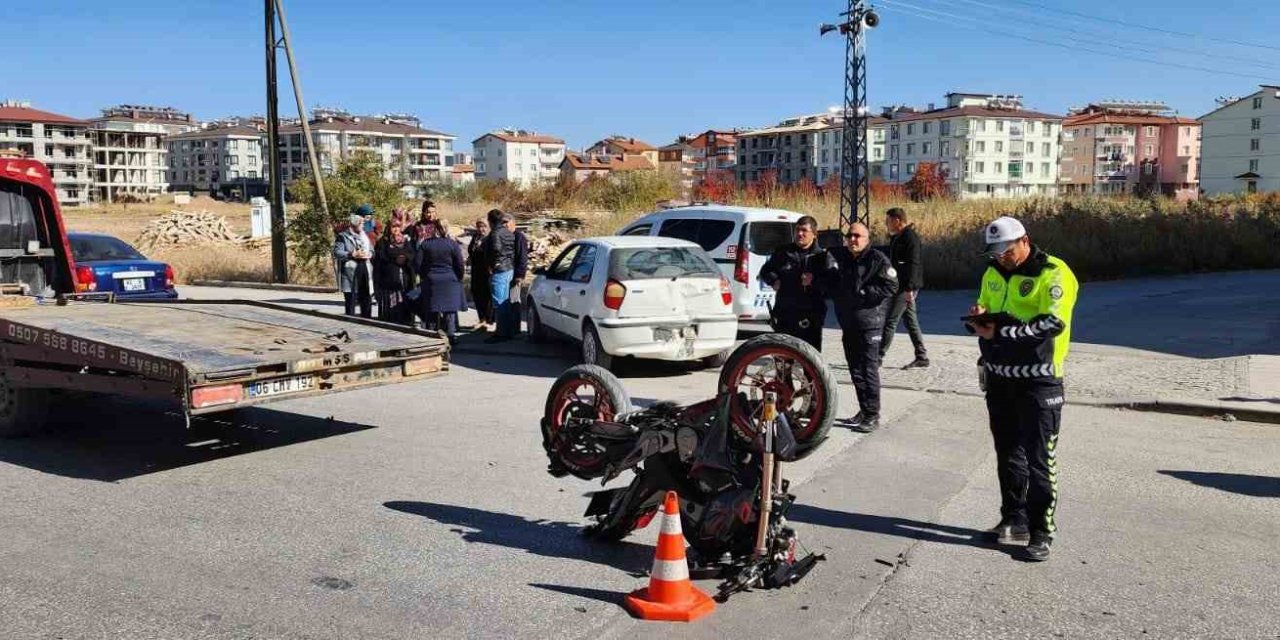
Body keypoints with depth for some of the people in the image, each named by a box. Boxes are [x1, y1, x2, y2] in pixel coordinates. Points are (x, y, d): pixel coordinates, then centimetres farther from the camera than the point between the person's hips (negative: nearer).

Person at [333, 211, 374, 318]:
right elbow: (337, 253, -13)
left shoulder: (364, 236, 16)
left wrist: (369, 254, -4)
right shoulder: (343, 237, -3)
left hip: (364, 273, 6)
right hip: (350, 274, -6)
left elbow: (371, 250, 19)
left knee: (366, 302, 10)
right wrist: (353, 254, -19)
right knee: (351, 302, 0)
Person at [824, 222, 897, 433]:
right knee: (855, 369, 12)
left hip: (869, 322, -6)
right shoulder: (840, 257, 10)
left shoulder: (877, 259, -7)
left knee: (868, 369, -6)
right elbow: (830, 281, 20)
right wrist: (837, 294, 0)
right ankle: (864, 410, 23)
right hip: (847, 322, 7)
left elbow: (891, 286, -12)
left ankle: (872, 415, 0)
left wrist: (862, 293, -14)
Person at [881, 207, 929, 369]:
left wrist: (909, 288, -24)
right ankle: (922, 357, 17)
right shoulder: (896, 237, 16)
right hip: (899, 285, 10)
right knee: (911, 321, 12)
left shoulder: (910, 237, -14)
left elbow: (913, 264, -21)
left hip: (907, 287, -10)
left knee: (890, 321, -8)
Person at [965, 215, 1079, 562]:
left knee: (1039, 459, -1)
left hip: (1037, 380, -7)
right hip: (999, 377, 7)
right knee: (1008, 455, 16)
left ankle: (1041, 531, 9)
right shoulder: (993, 273, 11)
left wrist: (1001, 332, -26)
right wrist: (979, 318, -5)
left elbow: (1052, 324, -22)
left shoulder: (1053, 274, -12)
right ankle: (1014, 521, 28)